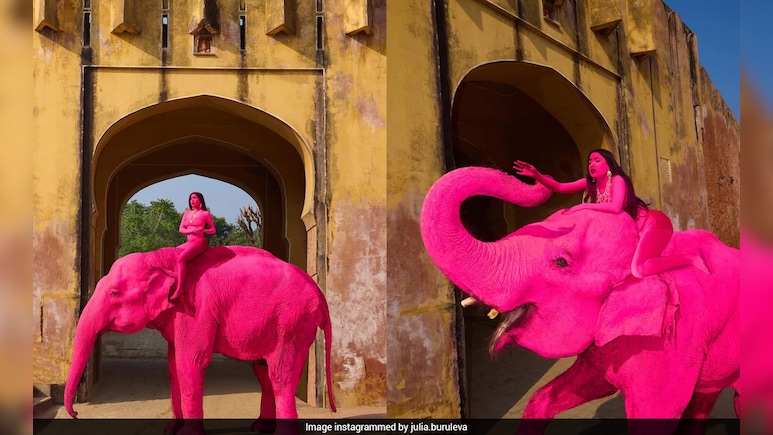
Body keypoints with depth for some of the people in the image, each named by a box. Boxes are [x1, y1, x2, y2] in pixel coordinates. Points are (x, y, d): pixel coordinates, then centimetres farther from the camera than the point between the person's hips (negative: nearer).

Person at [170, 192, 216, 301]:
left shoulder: (205, 214, 1)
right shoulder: (187, 213, 15)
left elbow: (213, 230, 2)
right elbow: (181, 229, 9)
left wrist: (203, 230, -18)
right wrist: (191, 231, -10)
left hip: (199, 242, -8)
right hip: (189, 242, 8)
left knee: (181, 258, -25)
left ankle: (179, 289, -29)